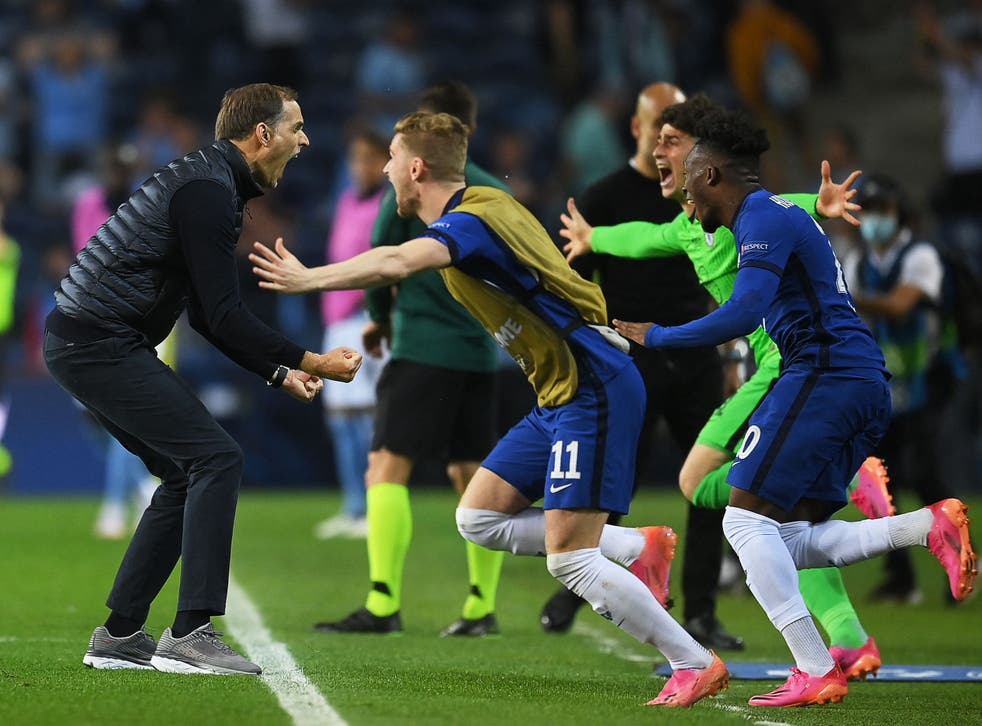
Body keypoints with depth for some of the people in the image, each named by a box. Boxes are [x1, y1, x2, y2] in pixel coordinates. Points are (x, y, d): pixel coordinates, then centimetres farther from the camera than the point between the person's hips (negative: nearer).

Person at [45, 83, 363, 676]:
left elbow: (208, 313, 22)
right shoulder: (208, 191, -16)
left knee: (189, 474, 13)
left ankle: (119, 635, 15)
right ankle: (191, 634, -17)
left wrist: (279, 372, 17)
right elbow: (222, 316, -20)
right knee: (216, 457, -14)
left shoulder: (208, 183, 18)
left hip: (85, 343, 11)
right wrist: (309, 361, -14)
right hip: (100, 343, -11)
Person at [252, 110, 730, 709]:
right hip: (562, 395, 10)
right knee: (478, 518, 10)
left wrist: (307, 279, -30)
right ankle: (640, 547, 15)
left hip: (595, 393, -10)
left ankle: (695, 664, -2)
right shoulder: (481, 207, 13)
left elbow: (397, 263, -35)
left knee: (568, 559, -12)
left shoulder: (471, 221, -17)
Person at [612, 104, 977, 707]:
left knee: (746, 518, -7)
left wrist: (656, 337, -11)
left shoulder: (764, 217, -8)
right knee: (792, 542, 9)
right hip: (867, 385, 10)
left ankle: (817, 671, -14)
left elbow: (743, 314, -21)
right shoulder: (785, 212, 23)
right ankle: (931, 526, -7)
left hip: (825, 374, -10)